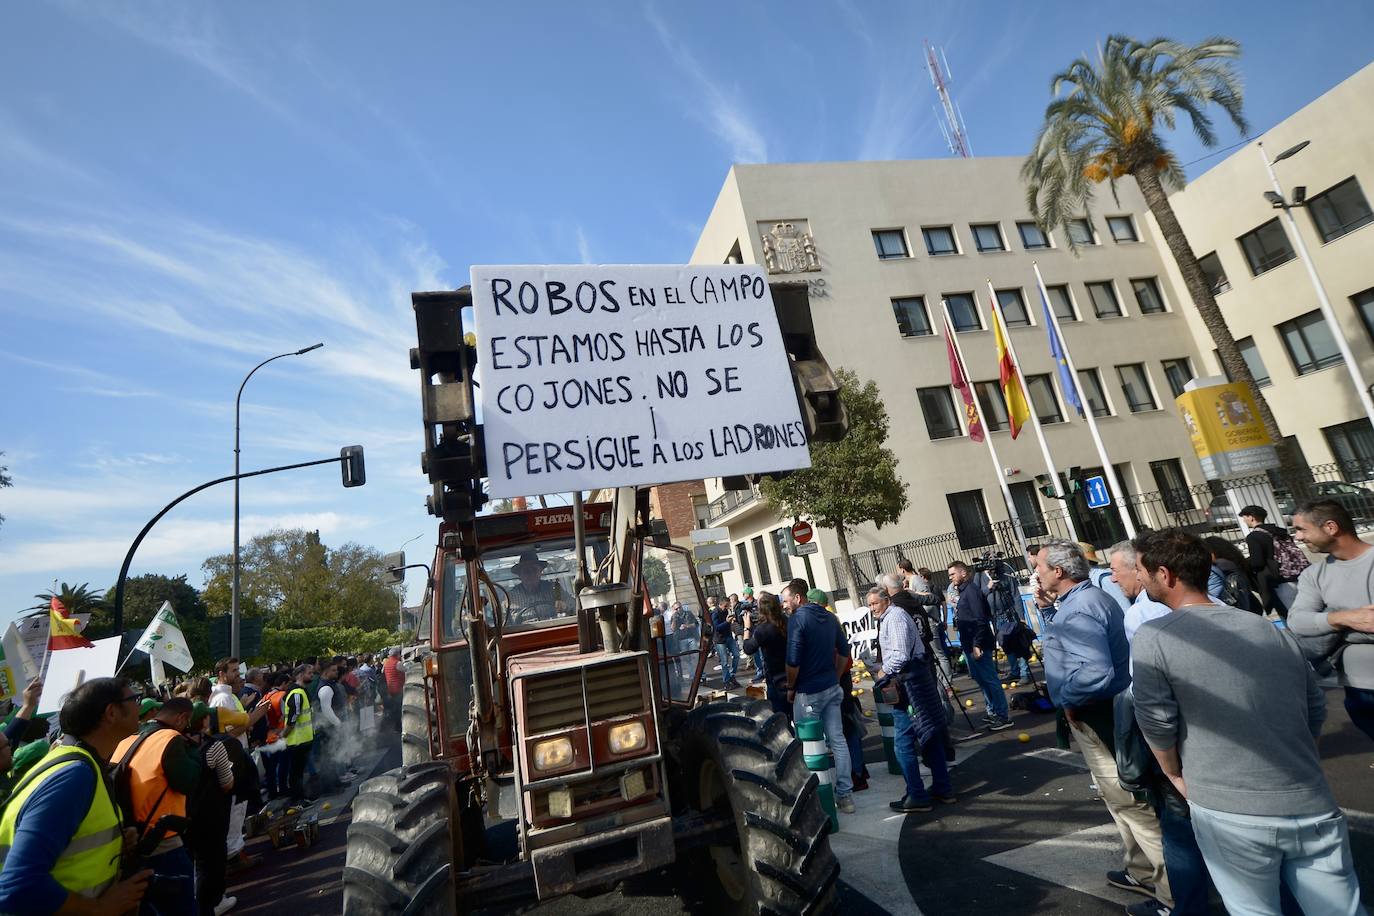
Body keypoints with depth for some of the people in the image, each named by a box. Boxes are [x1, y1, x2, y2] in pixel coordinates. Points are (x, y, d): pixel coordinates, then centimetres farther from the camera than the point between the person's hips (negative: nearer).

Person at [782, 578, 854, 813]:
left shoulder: (798, 619, -16)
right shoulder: (829, 616, 7)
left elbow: (793, 661, -19)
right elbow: (844, 652, 13)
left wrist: (790, 688, -5)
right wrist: (834, 678, 18)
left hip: (808, 692, -7)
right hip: (832, 688, 7)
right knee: (837, 740, 10)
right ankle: (845, 794, 16)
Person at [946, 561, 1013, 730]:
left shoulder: (971, 590, -15)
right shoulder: (962, 591, 13)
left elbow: (980, 619, -21)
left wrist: (977, 644, -22)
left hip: (978, 645, -10)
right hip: (968, 645, 10)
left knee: (989, 679, -2)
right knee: (980, 679, 16)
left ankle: (1003, 716, 5)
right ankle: (992, 713, 26)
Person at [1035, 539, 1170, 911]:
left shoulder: (1078, 609, -26)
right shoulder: (1087, 597, 7)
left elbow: (1096, 671, -36)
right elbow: (1071, 638, 21)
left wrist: (1069, 700, -20)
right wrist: (1047, 610, 9)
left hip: (1097, 717, -11)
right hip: (1105, 713, 11)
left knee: (1130, 803, 1)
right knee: (1124, 799, 23)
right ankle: (1143, 873, 39)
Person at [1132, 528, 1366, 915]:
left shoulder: (1153, 638, -12)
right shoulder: (1271, 630, 6)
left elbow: (1156, 722, -10)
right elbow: (1316, 710, 15)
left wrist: (1176, 775, 9)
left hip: (1230, 814, -4)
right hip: (1314, 807, 5)